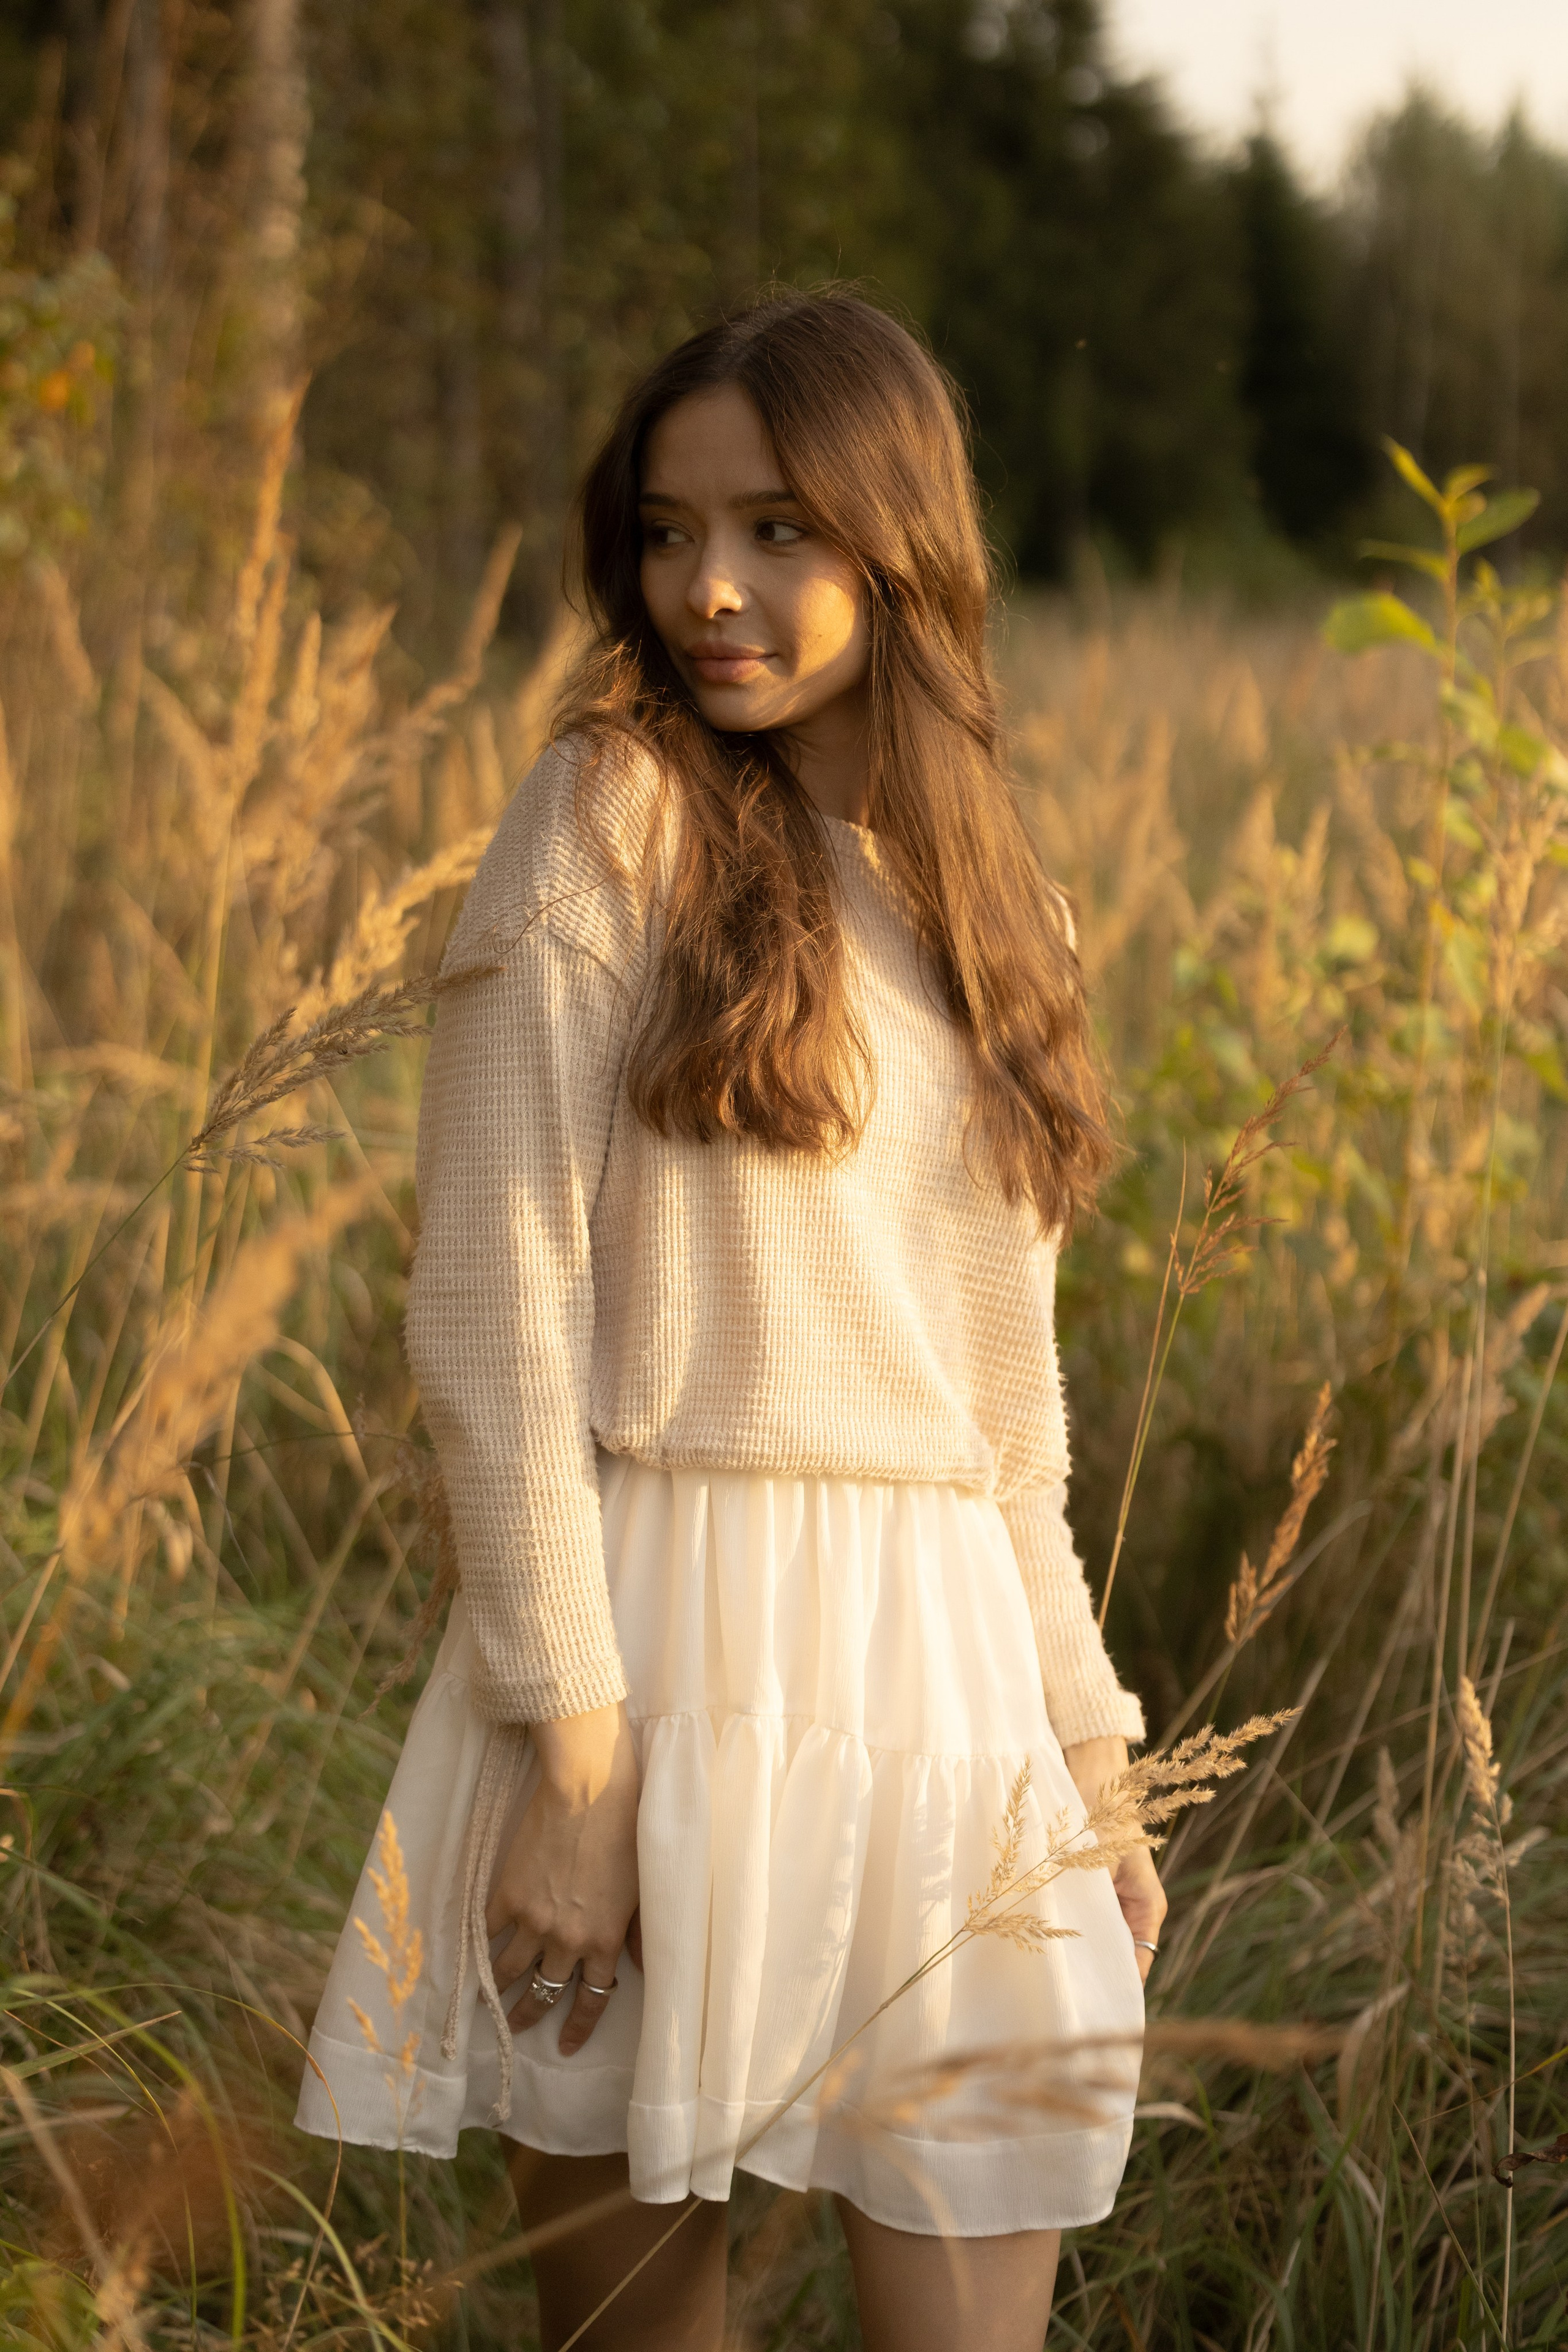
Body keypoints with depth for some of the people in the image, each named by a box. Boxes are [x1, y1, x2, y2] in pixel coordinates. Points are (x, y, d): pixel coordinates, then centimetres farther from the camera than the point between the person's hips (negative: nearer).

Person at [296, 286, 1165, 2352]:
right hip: (659, 1639, -5)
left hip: (940, 1678, 5)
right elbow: (491, 1325, -10)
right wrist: (575, 1750, -15)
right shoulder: (608, 827, -4)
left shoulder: (984, 902, 13)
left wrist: (1089, 1750, 16)